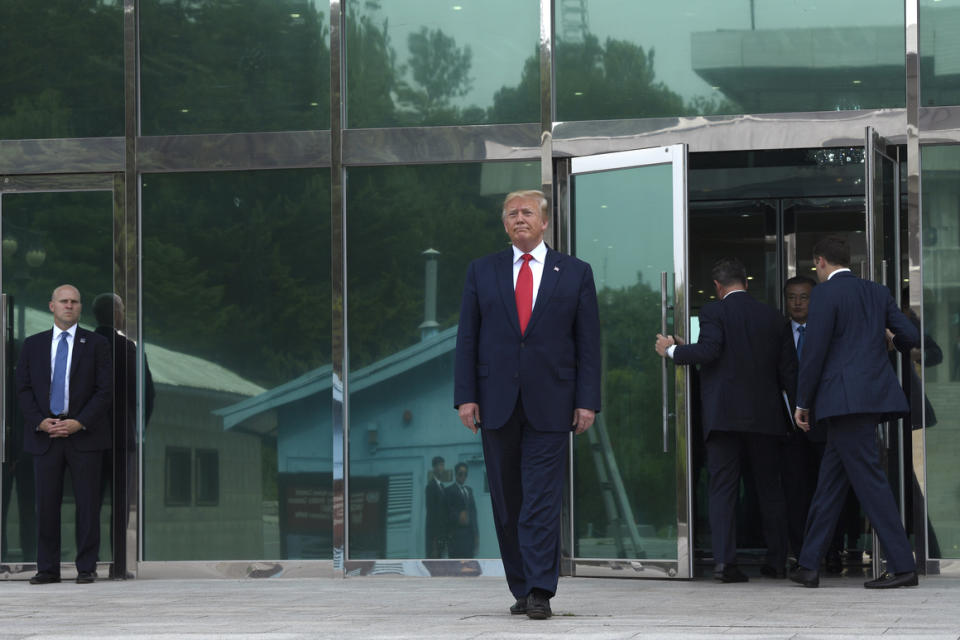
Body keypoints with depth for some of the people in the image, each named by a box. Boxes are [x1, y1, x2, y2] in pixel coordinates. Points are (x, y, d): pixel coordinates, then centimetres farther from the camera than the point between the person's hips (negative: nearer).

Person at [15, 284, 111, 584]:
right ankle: (47, 568, 6)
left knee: (87, 502, -1)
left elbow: (105, 389, 0)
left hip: (84, 434, -2)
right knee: (46, 503, 1)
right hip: (45, 435, 2)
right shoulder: (33, 345, 11)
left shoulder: (96, 344, 5)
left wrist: (79, 423, -11)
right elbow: (23, 388, 8)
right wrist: (40, 421, -8)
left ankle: (87, 567, 5)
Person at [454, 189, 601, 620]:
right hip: (497, 402, 2)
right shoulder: (482, 271, 9)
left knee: (542, 500, -8)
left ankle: (540, 592, -9)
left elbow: (588, 341, 4)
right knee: (507, 501, 6)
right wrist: (465, 396, -3)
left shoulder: (575, 273, 6)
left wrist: (587, 401, -4)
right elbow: (467, 337, 6)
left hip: (549, 404, -2)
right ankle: (521, 588, 14)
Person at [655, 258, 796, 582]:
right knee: (770, 489, 12)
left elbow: (708, 350, -18)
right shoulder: (773, 316, 9)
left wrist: (671, 350, -3)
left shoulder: (713, 311, -3)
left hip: (724, 416, -3)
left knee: (722, 488, -2)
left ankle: (724, 559, -13)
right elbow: (788, 368, 8)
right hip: (766, 416, 3)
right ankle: (777, 560, 14)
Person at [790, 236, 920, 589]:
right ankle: (808, 565, 14)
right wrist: (889, 341, 32)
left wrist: (802, 403, -3)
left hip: (846, 398, -8)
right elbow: (911, 336, 8)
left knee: (869, 479, -8)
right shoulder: (877, 292, 14)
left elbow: (814, 350, -11)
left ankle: (902, 566, -10)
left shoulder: (825, 293, -7)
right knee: (830, 479, 12)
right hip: (873, 395, 8)